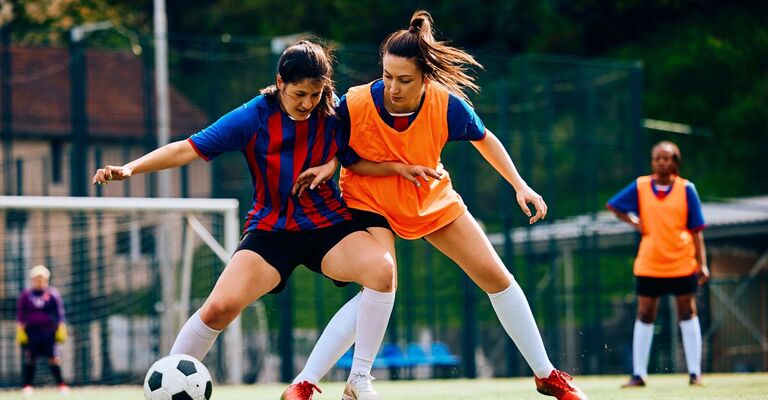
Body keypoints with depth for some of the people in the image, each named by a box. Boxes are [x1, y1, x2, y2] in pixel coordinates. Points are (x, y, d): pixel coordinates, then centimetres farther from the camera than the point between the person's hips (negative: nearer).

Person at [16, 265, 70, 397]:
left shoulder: (53, 294, 5)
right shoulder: (26, 294, 8)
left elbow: (60, 314, 6)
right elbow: (20, 315, 9)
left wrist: (61, 329, 0)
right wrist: (20, 330, 2)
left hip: (49, 331, -1)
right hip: (31, 330, 1)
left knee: (54, 359, -7)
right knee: (29, 359, 2)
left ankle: (61, 384, -3)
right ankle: (27, 385, 9)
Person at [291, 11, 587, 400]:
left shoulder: (447, 105, -23)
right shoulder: (354, 105, -30)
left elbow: (484, 139, -2)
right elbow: (345, 158, -14)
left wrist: (520, 185, -5)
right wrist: (397, 167, -30)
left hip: (432, 199, 4)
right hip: (370, 202, -4)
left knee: (496, 277, 4)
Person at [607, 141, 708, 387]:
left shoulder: (686, 189, -3)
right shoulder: (640, 187, 1)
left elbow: (696, 230, -2)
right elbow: (612, 205, 14)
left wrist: (702, 263, -6)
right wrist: (632, 222, -1)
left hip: (682, 263, -1)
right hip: (648, 264, 1)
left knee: (687, 314, 4)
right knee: (644, 316, 3)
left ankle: (695, 373, 9)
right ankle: (638, 374, 9)